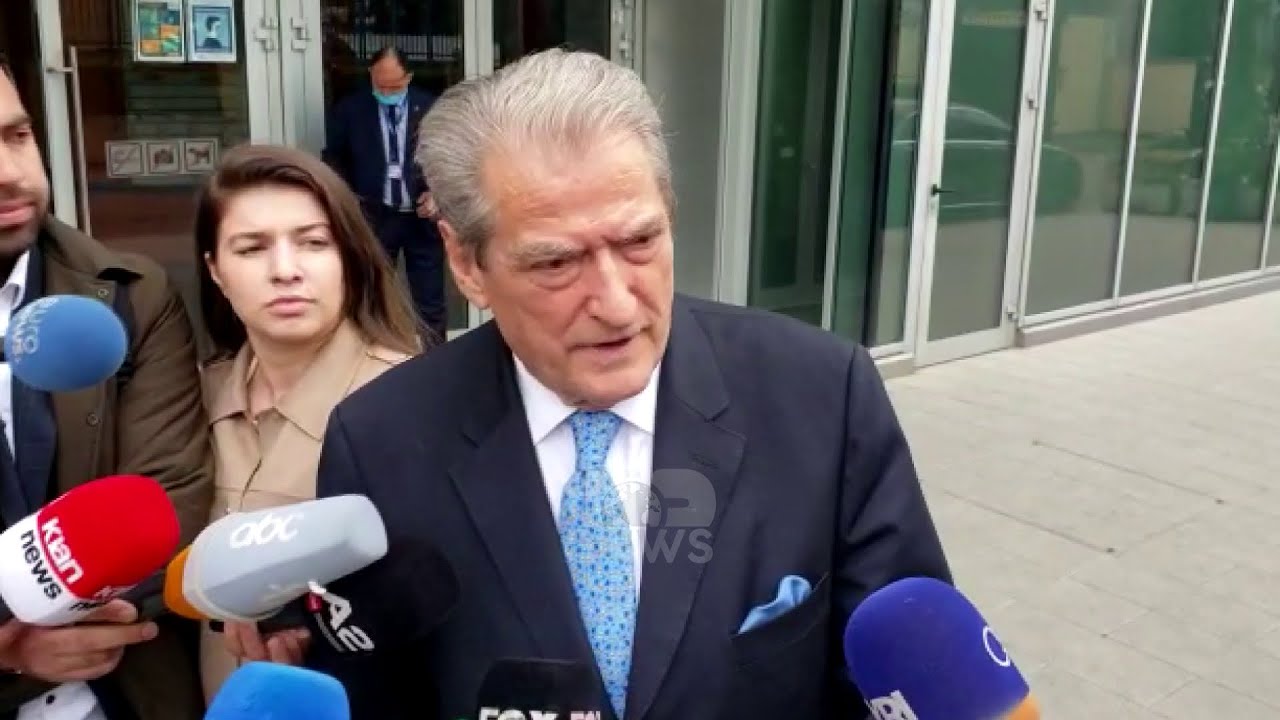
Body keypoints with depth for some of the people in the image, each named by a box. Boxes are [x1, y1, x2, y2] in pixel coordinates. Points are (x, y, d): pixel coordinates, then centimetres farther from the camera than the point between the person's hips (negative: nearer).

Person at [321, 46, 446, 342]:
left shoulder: (433, 108, 0)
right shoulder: (349, 109, 1)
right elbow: (334, 158, 9)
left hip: (422, 215, 0)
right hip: (373, 217, 0)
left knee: (429, 303, 6)